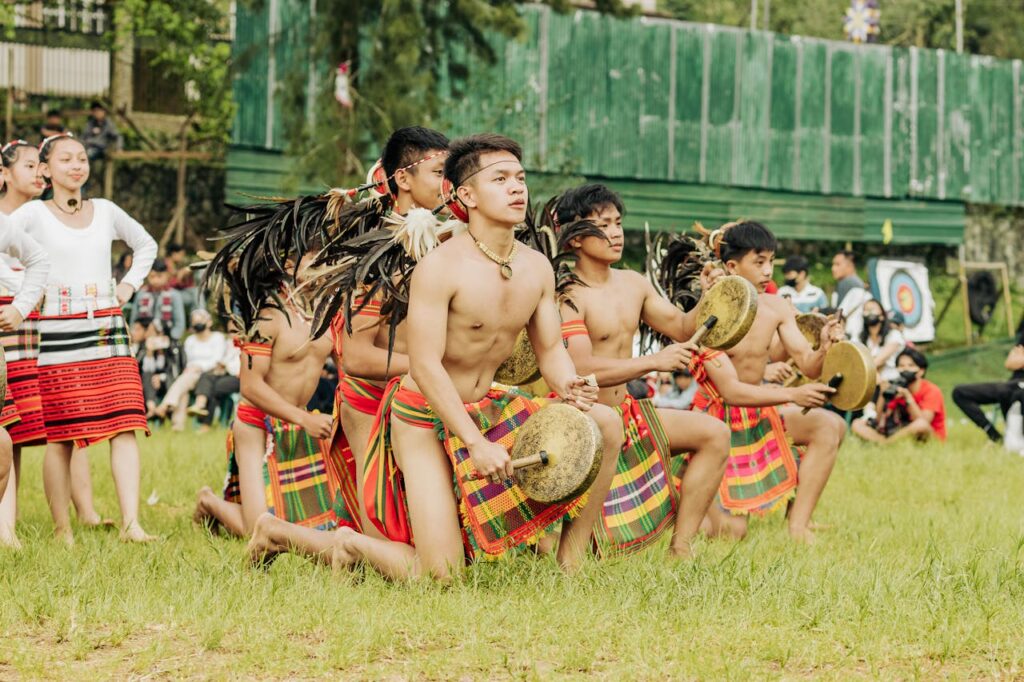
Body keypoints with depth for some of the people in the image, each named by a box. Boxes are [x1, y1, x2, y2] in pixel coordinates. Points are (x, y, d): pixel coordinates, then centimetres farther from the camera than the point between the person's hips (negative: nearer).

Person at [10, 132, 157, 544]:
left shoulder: (105, 211, 13)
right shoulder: (33, 214, 1)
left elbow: (146, 245, 29)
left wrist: (130, 284, 16)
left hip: (107, 329, 4)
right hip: (57, 332, -4)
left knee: (124, 425, -9)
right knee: (59, 435, -4)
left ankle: (131, 523, -14)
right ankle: (62, 531, 2)